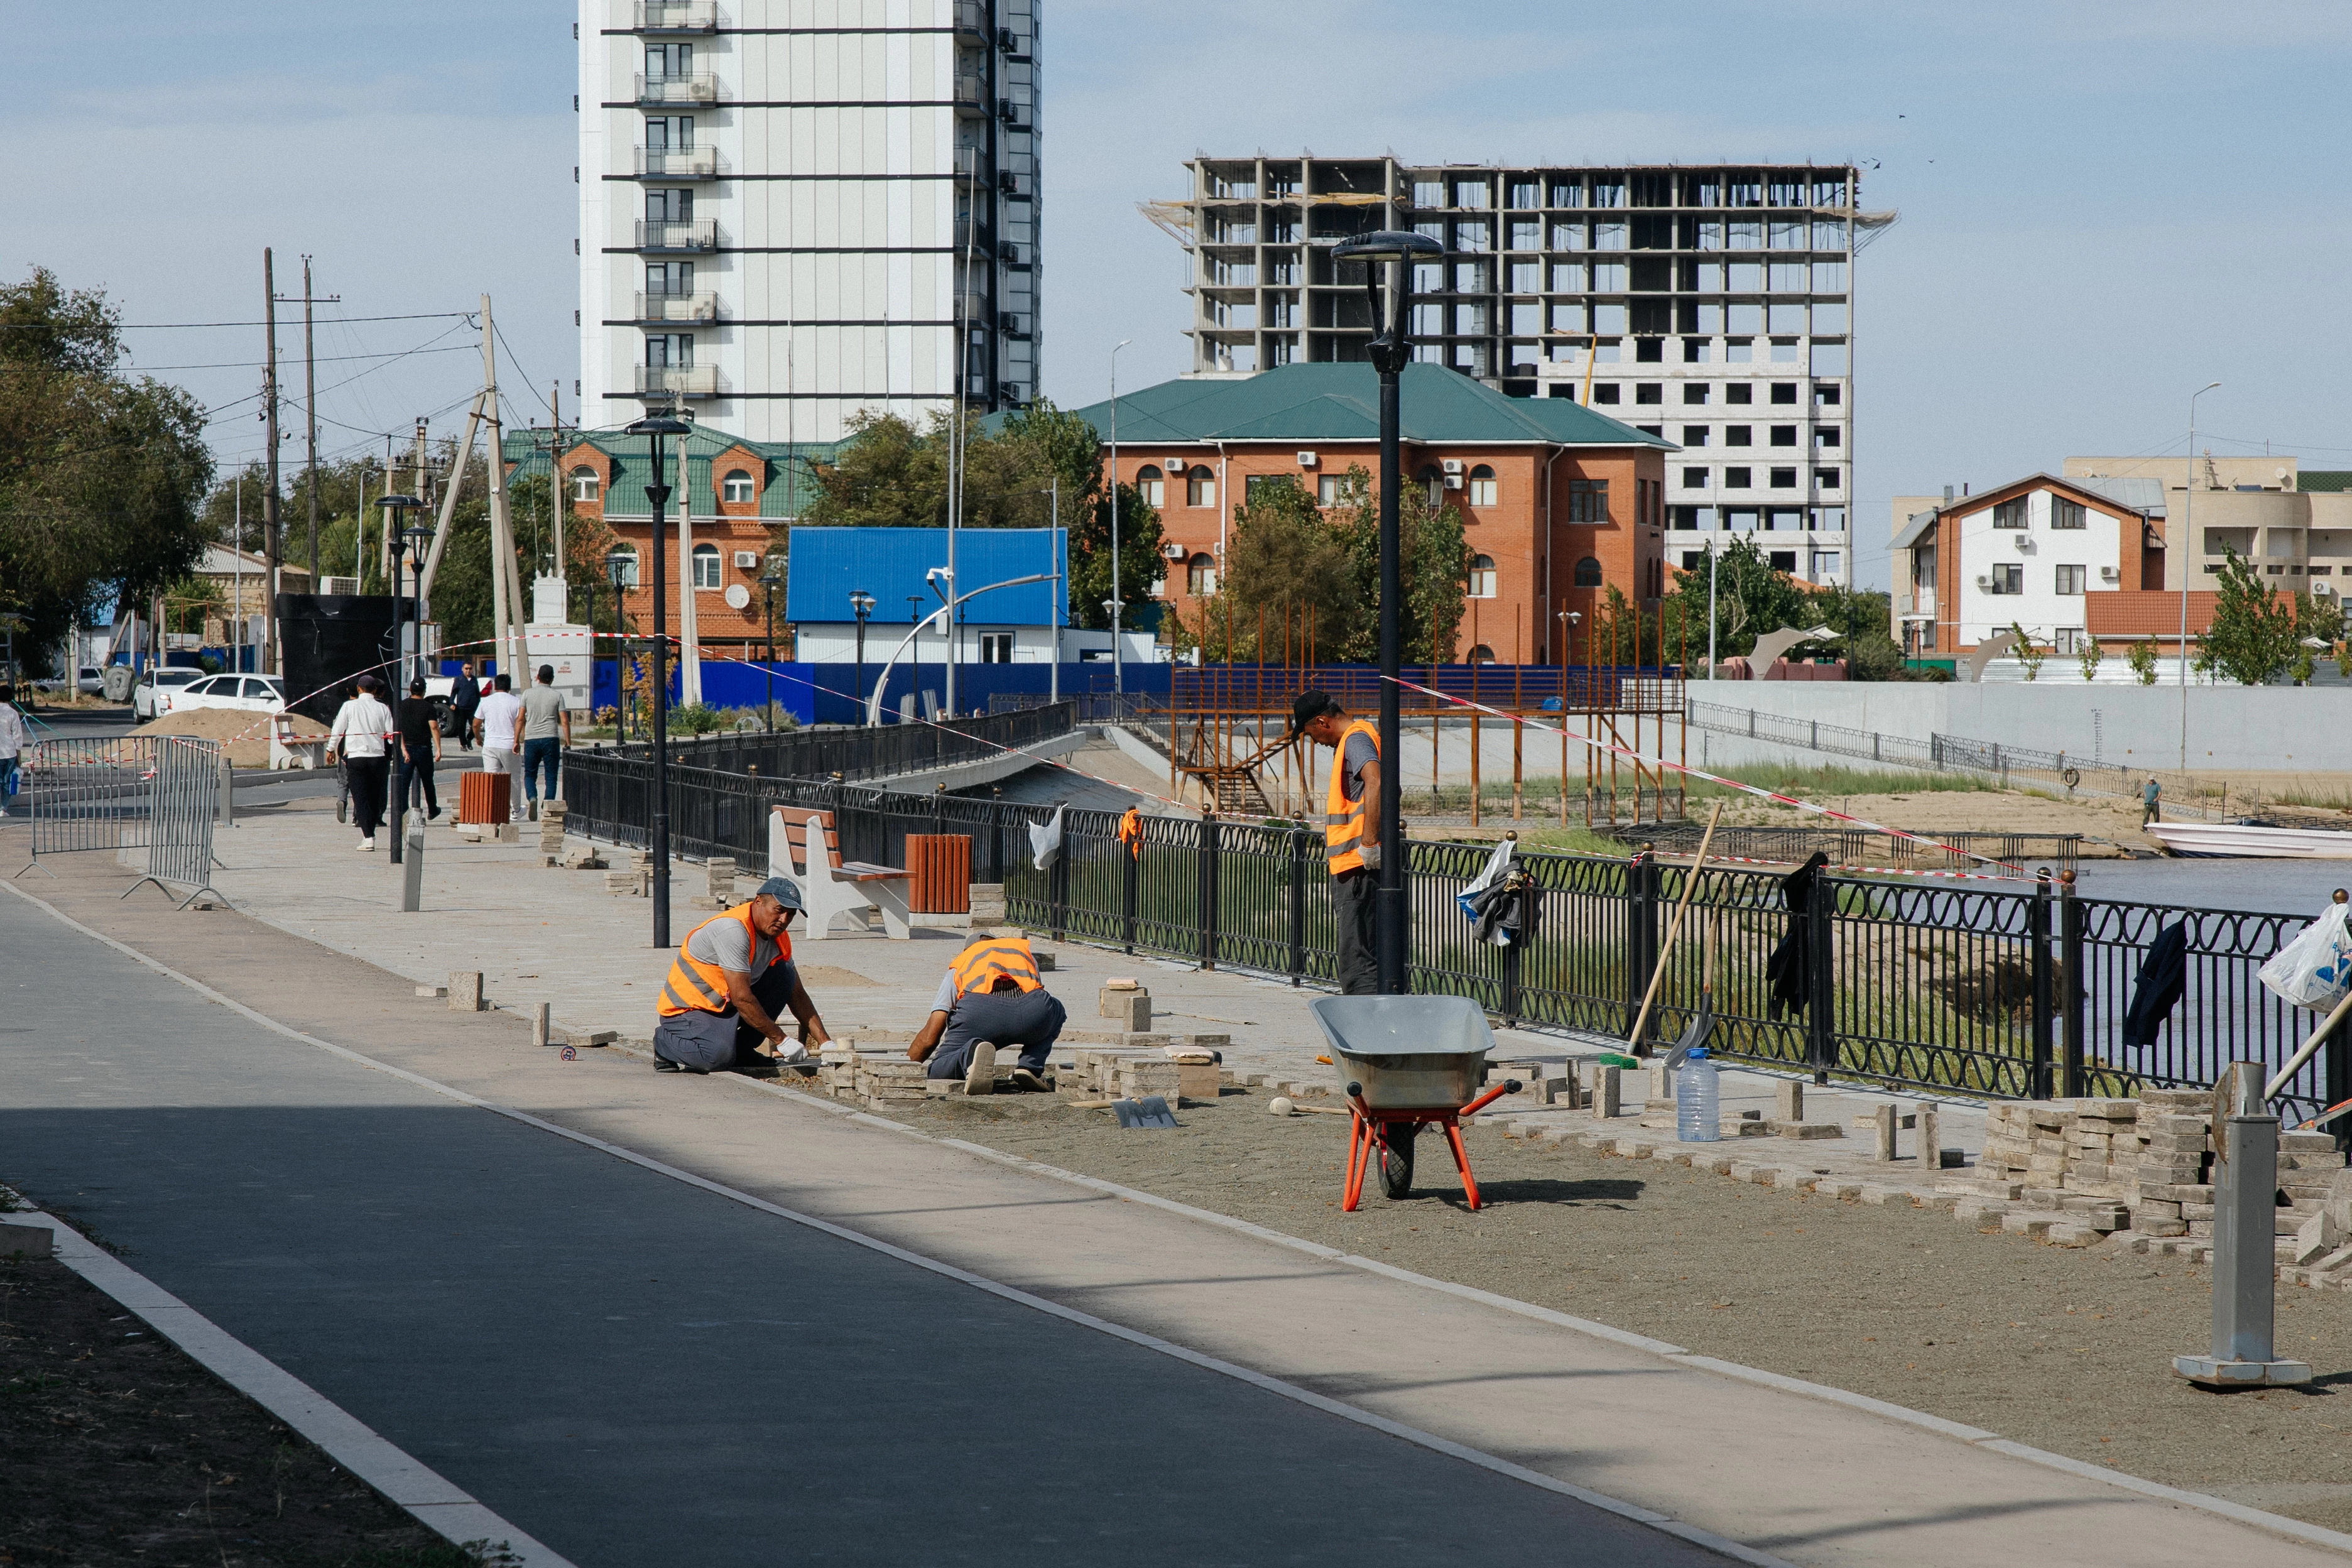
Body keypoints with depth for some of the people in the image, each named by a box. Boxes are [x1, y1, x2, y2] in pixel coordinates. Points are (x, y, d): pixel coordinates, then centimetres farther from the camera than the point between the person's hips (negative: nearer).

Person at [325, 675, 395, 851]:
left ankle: (368, 837, -15)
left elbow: (337, 730, 3)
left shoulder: (350, 706, -2)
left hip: (356, 757, -2)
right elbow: (392, 733, 6)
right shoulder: (383, 709, 2)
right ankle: (368, 834, 19)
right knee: (374, 798, 13)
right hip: (378, 757, 2)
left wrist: (331, 750, 18)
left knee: (361, 798, -3)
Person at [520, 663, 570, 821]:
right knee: (551, 777, 6)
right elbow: (565, 721, -3)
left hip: (531, 739, 1)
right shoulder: (557, 696, 0)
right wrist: (568, 743, 4)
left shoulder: (528, 694, 3)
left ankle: (532, 798, -17)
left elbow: (521, 719, 3)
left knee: (530, 775, 11)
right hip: (550, 739, -1)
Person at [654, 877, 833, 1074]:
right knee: (720, 1056, -36)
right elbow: (741, 998, -28)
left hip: (726, 1006, 9)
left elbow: (797, 995, 9)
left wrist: (825, 1042, 0)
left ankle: (741, 1050, 1)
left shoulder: (779, 937, 2)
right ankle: (665, 1042, -3)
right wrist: (781, 1041, -23)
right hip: (688, 1009, -9)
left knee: (784, 975, -4)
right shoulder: (734, 930, -27)